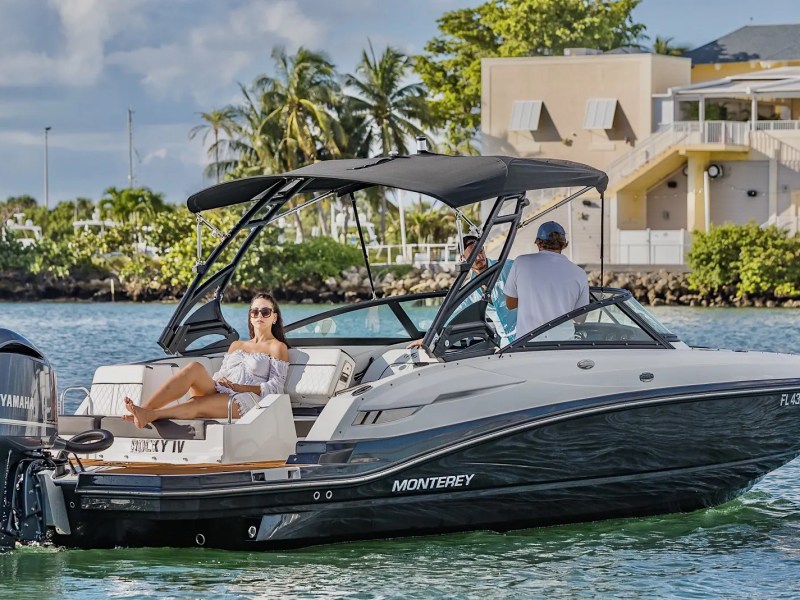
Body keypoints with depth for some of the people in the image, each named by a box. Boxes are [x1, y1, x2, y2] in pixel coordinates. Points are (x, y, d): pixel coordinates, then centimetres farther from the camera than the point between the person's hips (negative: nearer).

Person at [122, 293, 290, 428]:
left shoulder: (277, 347, 12)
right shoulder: (236, 345, 32)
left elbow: (275, 388, -1)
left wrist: (238, 387, -12)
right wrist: (218, 382, -3)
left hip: (247, 399, -5)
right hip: (217, 394, 5)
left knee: (197, 405, -35)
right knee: (194, 368, -27)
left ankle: (150, 415, -60)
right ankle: (143, 410, -45)